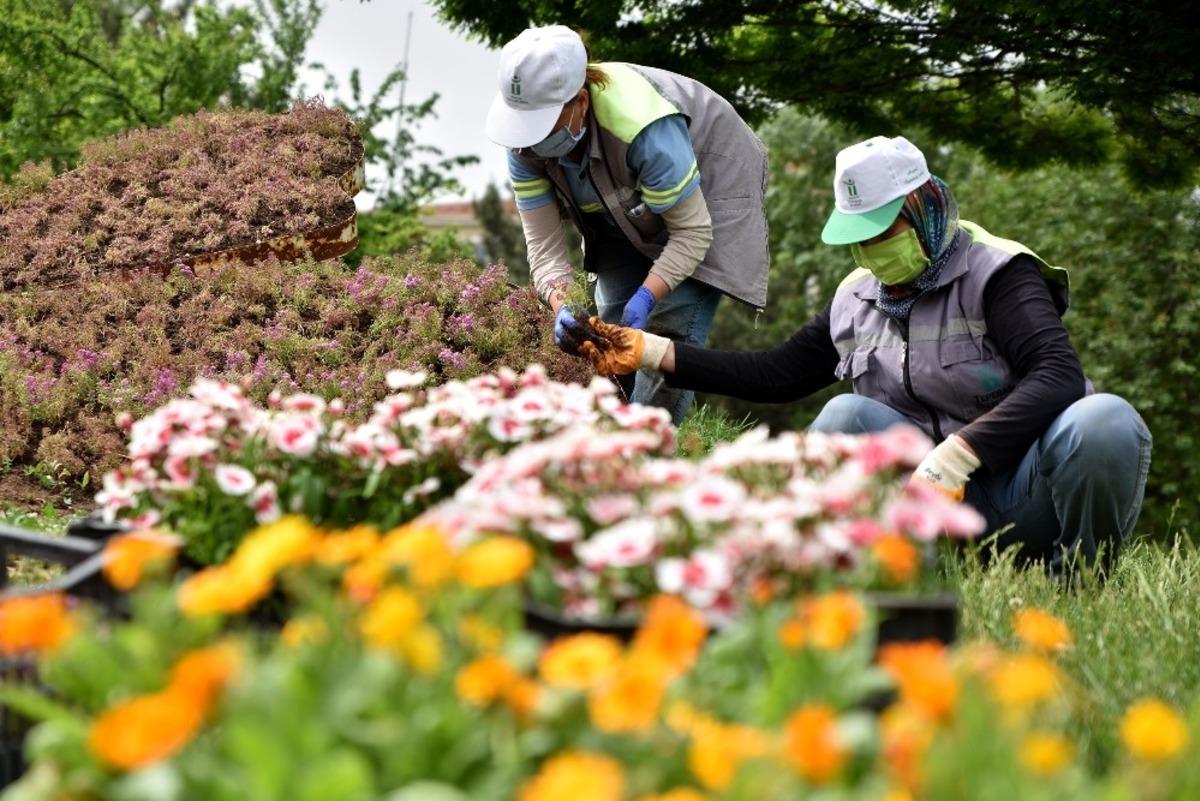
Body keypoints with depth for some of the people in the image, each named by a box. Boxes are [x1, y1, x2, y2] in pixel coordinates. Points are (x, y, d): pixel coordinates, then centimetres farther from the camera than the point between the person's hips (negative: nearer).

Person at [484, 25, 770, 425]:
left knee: (670, 331, -17)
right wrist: (560, 304, -43)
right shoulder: (525, 143, -25)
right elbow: (543, 243, -23)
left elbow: (692, 232, -33)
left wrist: (646, 297, -45)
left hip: (708, 185, -6)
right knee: (613, 325, 3)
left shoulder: (643, 127, -43)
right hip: (628, 209, 6)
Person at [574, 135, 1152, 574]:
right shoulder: (857, 300, 12)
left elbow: (1059, 375, -24)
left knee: (1104, 421, -36)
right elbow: (777, 374, 18)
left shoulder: (993, 274, -9)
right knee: (848, 416, -17)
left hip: (1032, 500, -4)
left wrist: (957, 454, -34)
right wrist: (651, 352, 11)